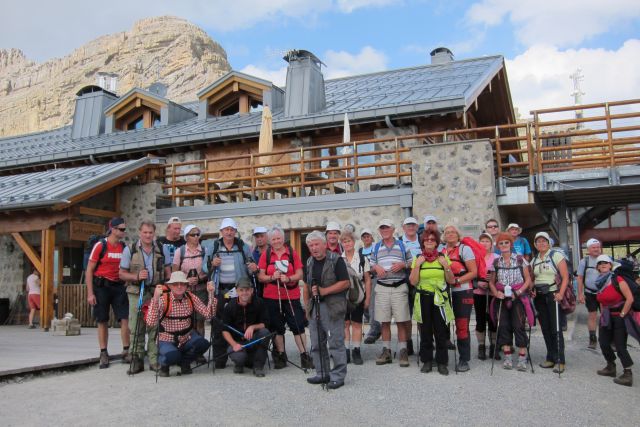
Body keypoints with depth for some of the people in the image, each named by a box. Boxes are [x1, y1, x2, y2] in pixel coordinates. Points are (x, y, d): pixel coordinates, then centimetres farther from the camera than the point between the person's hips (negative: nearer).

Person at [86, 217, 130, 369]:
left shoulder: (124, 247, 5)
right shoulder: (100, 245, -7)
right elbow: (89, 270, -6)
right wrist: (90, 293, -10)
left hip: (118, 286, 3)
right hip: (101, 286, -3)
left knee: (125, 318, -5)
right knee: (102, 321, 5)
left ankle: (126, 351, 5)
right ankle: (104, 354, 16)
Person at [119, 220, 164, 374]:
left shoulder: (160, 249, 9)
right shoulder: (130, 250, 4)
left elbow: (166, 270, 12)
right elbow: (121, 274, 5)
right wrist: (136, 277, -13)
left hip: (156, 292, 1)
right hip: (136, 293, -1)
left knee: (155, 327, -2)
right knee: (136, 328, 0)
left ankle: (154, 360, 6)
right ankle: (136, 360, 9)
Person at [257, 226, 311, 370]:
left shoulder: (292, 253, 1)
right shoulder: (265, 254, 3)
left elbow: (299, 274, 0)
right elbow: (260, 276, 2)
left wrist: (288, 278, -19)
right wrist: (272, 277, -17)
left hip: (292, 295, -1)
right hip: (271, 297, 1)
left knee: (298, 325, -2)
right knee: (276, 327, 9)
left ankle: (305, 355, 5)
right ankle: (281, 356, 22)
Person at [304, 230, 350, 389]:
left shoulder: (336, 260, -8)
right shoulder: (309, 263, 13)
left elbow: (345, 283, -14)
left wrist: (324, 291, -18)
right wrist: (307, 306, 14)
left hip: (333, 307, -7)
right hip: (314, 307, 7)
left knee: (336, 343, -4)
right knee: (317, 344, 12)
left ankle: (338, 376, 5)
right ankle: (322, 374, 24)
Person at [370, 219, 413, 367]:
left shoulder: (402, 245, 7)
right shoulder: (376, 247, 14)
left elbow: (411, 262, 8)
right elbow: (371, 264, 16)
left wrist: (402, 264, -11)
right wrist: (376, 267, -5)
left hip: (399, 287, -2)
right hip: (382, 288, 2)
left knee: (401, 321, -3)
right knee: (384, 321, 6)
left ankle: (403, 352, 5)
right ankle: (386, 351, 15)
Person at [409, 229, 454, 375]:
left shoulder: (443, 257, 5)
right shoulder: (417, 259, 4)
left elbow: (451, 281, 4)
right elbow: (413, 281, -3)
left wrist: (446, 266, -9)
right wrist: (417, 265, -11)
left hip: (440, 299, 0)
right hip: (423, 299, 0)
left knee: (441, 331, -1)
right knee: (425, 331, 5)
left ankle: (442, 362, 11)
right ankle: (427, 361, 18)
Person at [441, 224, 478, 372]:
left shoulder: (464, 249, -1)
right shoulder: (441, 251, 12)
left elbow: (474, 272, -7)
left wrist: (456, 280, -16)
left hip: (463, 292, -5)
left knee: (462, 327, -5)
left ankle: (464, 360, 3)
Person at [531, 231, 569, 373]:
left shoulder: (556, 256, -3)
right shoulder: (534, 261, 14)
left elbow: (565, 277, -9)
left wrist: (561, 293, -20)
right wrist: (532, 290, 1)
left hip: (553, 295, -6)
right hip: (539, 297, 6)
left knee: (555, 328, -7)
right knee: (545, 328, 8)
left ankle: (560, 361, -1)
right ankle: (550, 358, 17)